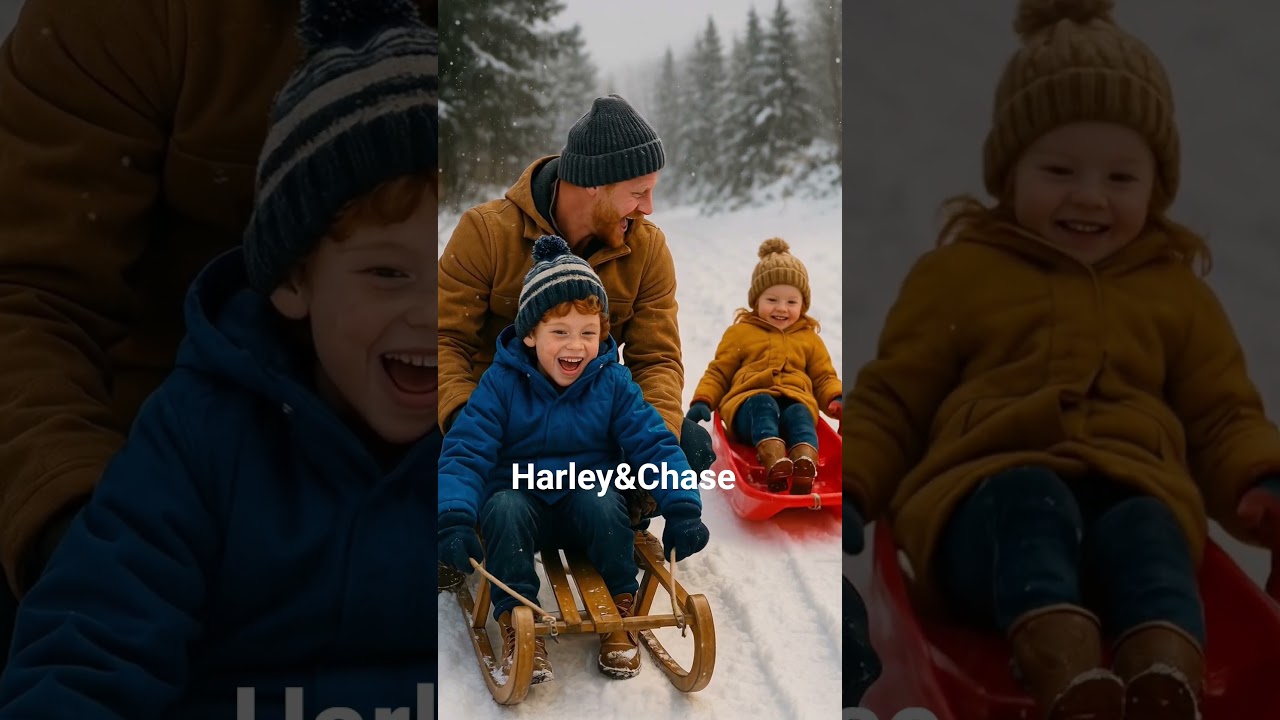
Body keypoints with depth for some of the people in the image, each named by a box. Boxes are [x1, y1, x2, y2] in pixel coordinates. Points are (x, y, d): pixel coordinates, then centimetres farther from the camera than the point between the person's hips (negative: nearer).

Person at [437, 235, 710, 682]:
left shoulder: (613, 382, -4)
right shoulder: (501, 383, -8)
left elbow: (654, 445, -7)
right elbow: (464, 452, -14)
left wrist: (683, 509, -20)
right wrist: (454, 518, -30)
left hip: (591, 499, 1)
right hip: (523, 497, -1)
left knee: (601, 501, -32)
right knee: (503, 507, -33)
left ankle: (620, 609, -12)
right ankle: (516, 619, -21)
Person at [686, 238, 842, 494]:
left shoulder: (809, 338, 28)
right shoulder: (740, 333, 23)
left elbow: (824, 378, 28)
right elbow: (718, 373, 21)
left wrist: (836, 399, 4)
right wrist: (701, 402, 1)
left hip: (795, 402, 1)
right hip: (749, 403, -1)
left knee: (799, 414, -36)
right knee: (763, 404, -37)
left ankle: (806, 463, -65)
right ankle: (774, 462, -62)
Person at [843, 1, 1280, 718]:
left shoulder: (1178, 292, 28)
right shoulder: (956, 274, 21)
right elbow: (889, 404, 19)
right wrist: (843, 490, -1)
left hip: (1132, 494, 2)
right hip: (988, 495, -1)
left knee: (1145, 530, -35)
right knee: (1031, 498, -37)